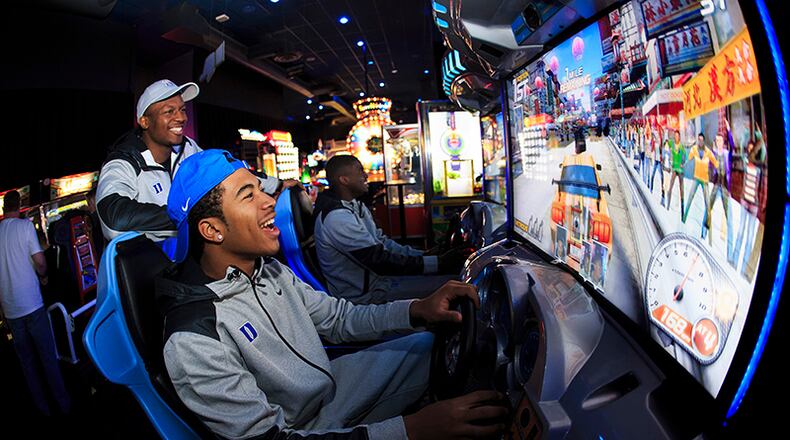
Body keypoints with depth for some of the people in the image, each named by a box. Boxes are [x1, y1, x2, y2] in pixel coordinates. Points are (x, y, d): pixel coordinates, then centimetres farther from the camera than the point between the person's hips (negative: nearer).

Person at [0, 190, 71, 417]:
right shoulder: (25, 225, -8)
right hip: (32, 304, -4)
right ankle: (63, 404, 13)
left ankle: (43, 406, 22)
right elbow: (39, 261, -13)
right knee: (48, 356, 6)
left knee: (26, 360, 13)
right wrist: (43, 276, 9)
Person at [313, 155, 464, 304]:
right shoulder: (338, 218, -24)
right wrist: (438, 263, -23)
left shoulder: (356, 206, 9)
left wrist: (426, 255, 2)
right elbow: (380, 261, -25)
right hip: (363, 295, -10)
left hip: (374, 276, 10)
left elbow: (382, 243, 13)